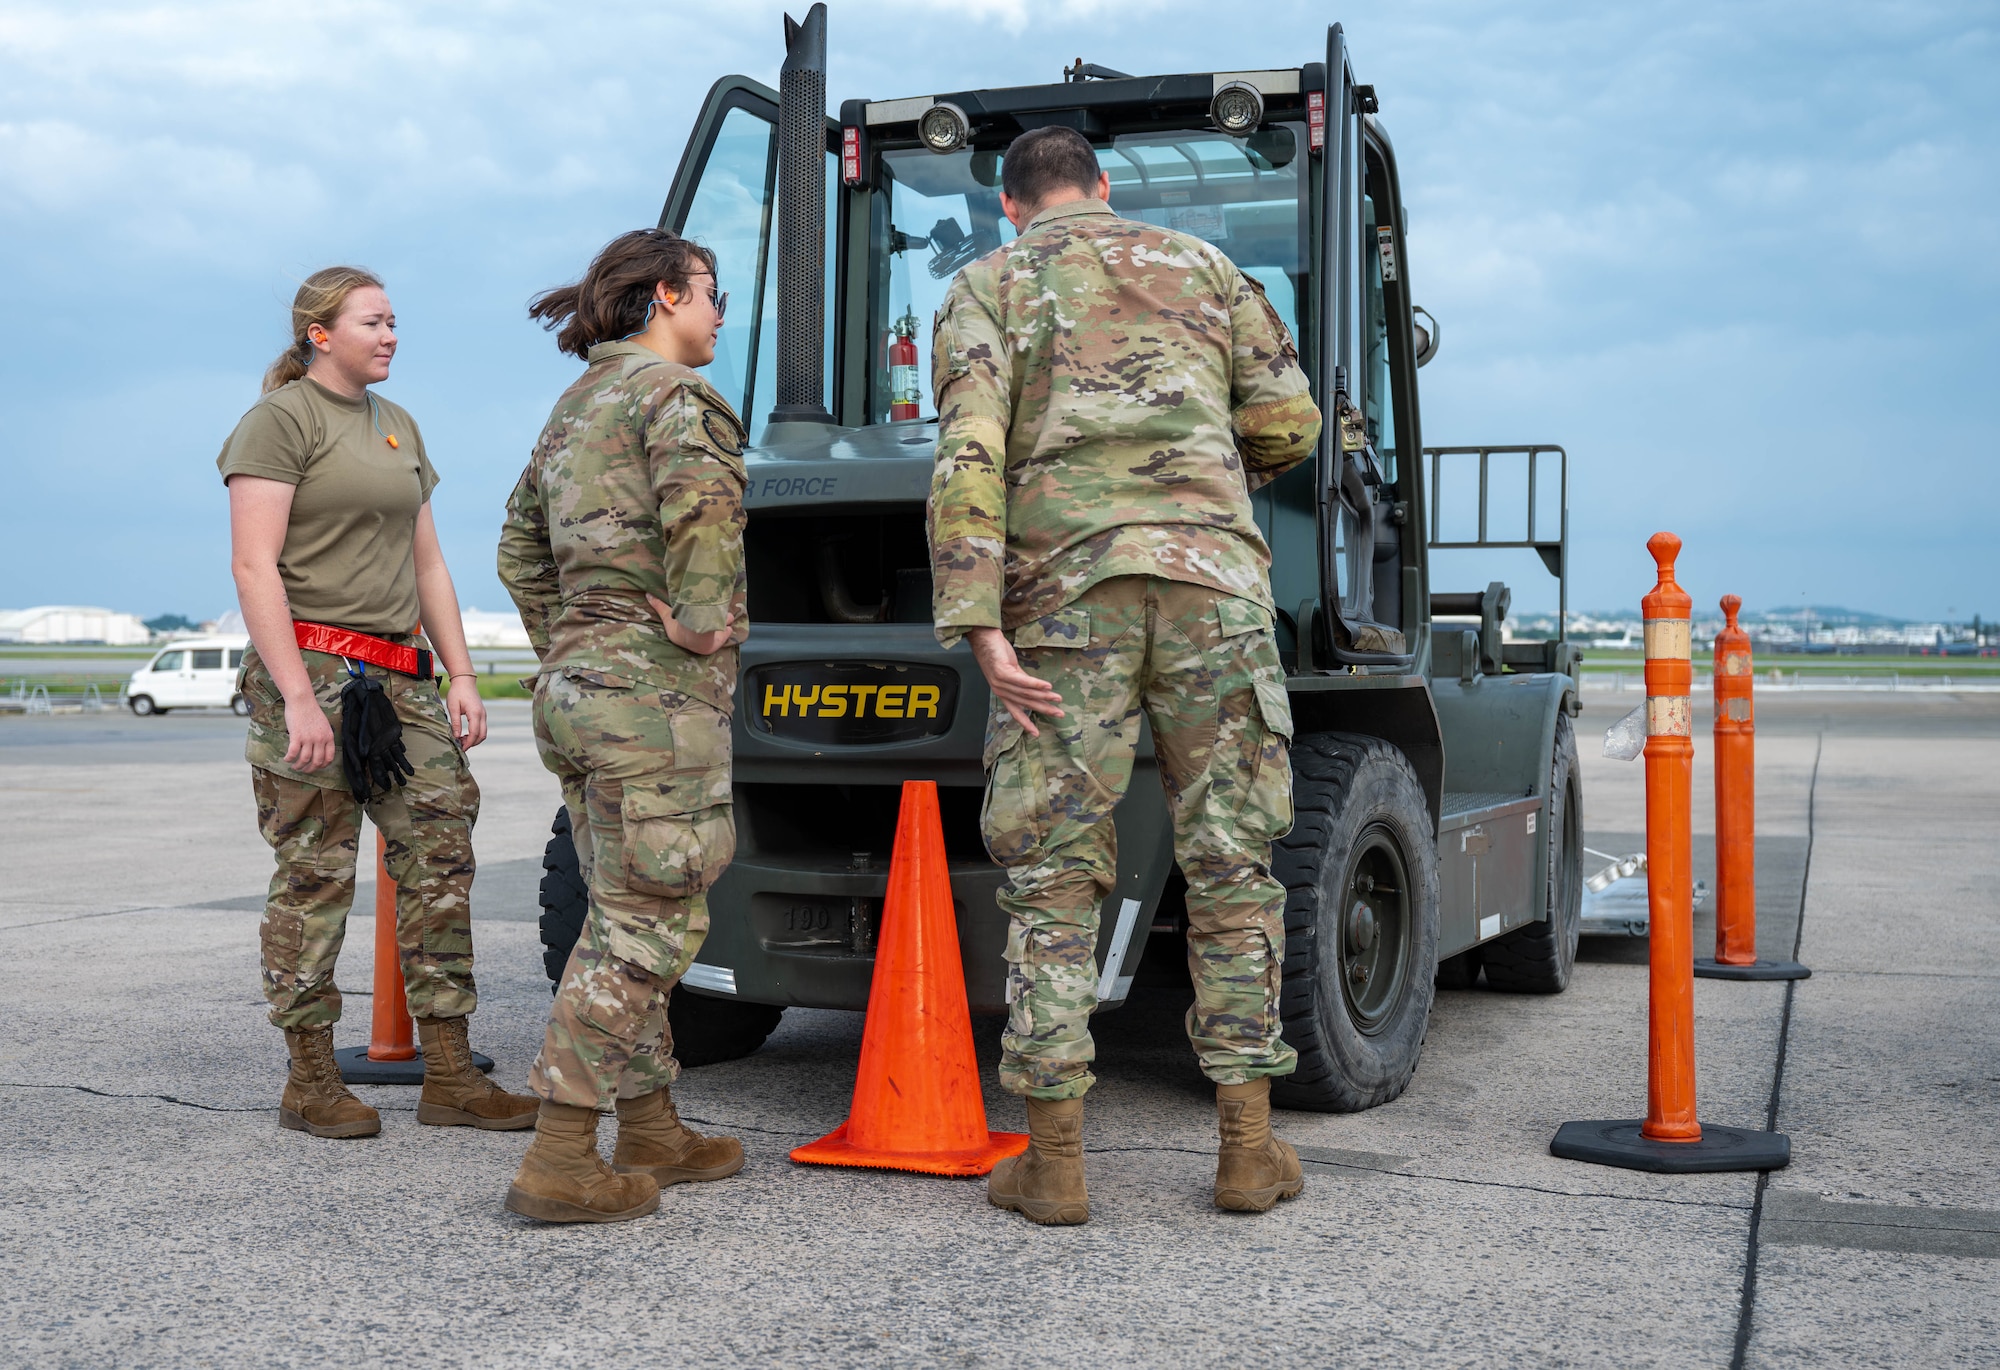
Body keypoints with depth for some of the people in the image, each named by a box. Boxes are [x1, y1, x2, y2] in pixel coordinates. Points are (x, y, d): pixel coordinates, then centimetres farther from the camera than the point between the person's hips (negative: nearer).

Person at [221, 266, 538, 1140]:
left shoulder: (398, 427, 20)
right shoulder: (280, 419, -3)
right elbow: (254, 566, -12)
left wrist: (460, 675, 12)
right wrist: (298, 698, -19)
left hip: (400, 679, 7)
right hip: (312, 667, -7)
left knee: (441, 853, 0)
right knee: (314, 876, -2)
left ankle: (449, 1076, 4)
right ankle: (309, 1080, 9)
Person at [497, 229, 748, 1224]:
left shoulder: (574, 406, 21)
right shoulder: (673, 390, -8)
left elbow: (522, 550, 25)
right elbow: (703, 498, -29)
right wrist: (701, 617, -21)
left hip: (577, 685, 10)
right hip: (658, 692, -10)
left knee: (629, 919, 16)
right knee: (642, 925, -6)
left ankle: (652, 1133, 25)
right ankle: (560, 1161, -5)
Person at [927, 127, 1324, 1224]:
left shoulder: (987, 286, 13)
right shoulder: (1199, 264, 21)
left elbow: (967, 458, -3)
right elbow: (1287, 424, 15)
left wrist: (980, 630, -9)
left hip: (1066, 586, -1)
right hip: (1212, 577, 2)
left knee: (1052, 873, 3)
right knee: (1231, 859, 7)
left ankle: (1052, 1157, 5)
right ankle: (1248, 1146, 10)